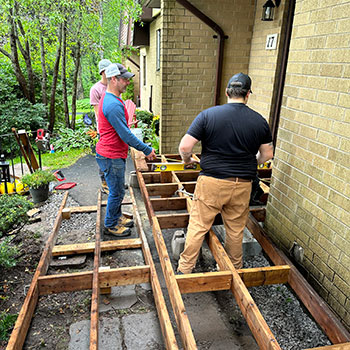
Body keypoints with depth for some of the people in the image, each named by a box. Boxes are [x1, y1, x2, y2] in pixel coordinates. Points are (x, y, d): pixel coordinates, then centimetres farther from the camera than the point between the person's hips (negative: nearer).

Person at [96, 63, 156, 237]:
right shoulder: (113, 105, -24)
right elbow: (125, 135, -24)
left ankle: (117, 217, 37)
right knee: (117, 193, 3)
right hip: (112, 157, -10)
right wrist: (146, 150, -17)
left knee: (117, 190, 21)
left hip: (113, 154, 10)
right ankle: (110, 226, 20)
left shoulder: (110, 99, 11)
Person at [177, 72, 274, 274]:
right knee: (236, 230, 17)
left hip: (211, 182, -2)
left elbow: (184, 146, -11)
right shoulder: (260, 121, 2)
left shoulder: (208, 115, -7)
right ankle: (235, 269, 36)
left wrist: (187, 160, 10)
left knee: (198, 226, 9)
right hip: (243, 185, 3)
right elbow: (267, 154, 12)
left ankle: (185, 269, 21)